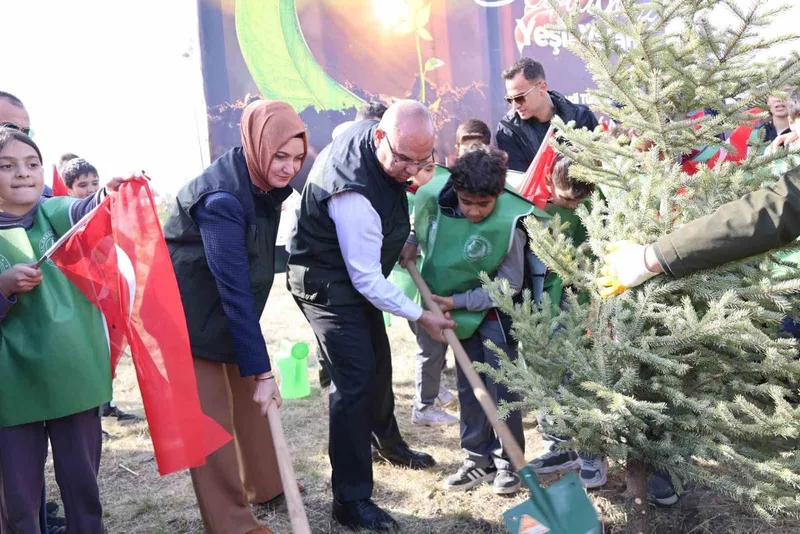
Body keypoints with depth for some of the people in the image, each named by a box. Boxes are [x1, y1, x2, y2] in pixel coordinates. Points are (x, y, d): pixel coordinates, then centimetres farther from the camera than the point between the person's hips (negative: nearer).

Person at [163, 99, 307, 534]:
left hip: (231, 306, 8)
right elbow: (234, 289, -31)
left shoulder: (265, 181, -5)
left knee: (251, 395, 17)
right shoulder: (221, 198, -31)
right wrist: (260, 369, -29)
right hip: (192, 313, -8)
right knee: (209, 414, -1)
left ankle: (264, 484, 36)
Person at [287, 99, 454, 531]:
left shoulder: (371, 133, -9)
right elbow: (366, 279, -29)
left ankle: (386, 443, 45)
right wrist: (419, 315, -19)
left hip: (357, 273, 10)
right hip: (326, 283, -9)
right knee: (354, 381, -13)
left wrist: (400, 241, 3)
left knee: (378, 359, 21)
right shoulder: (354, 194, -36)